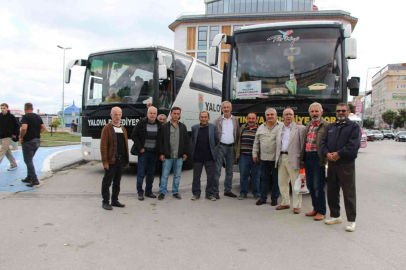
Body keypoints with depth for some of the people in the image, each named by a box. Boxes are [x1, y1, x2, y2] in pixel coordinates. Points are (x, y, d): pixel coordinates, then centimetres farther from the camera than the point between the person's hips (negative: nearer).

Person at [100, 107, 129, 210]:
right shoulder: (107, 128, -5)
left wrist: (127, 160, 12)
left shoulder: (123, 129, 15)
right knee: (107, 182, 1)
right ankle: (105, 202, 10)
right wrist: (105, 161, -16)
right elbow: (103, 146, -10)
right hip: (111, 160, -6)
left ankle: (115, 200, 24)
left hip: (121, 160, 6)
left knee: (117, 182, 14)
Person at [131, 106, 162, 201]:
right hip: (143, 151, -3)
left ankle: (148, 191, 20)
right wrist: (140, 148, -7)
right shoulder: (141, 123, -4)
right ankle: (140, 192, 6)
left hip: (153, 153, 3)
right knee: (141, 173, -2)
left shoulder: (159, 125, 3)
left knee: (151, 173, 9)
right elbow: (134, 136, -3)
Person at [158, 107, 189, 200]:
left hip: (179, 156, 3)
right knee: (165, 175, 2)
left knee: (177, 175, 11)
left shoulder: (183, 127, 9)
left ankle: (175, 192, 22)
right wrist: (161, 153, -6)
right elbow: (160, 141, -1)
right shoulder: (164, 127, 0)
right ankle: (162, 192, 13)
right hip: (167, 156, -3)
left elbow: (186, 140, 10)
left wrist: (185, 153, 4)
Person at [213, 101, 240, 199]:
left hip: (231, 147, 4)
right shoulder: (218, 120, 1)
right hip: (220, 147, -3)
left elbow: (237, 134, 10)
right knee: (217, 170, -4)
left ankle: (227, 190, 21)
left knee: (229, 171, 11)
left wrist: (236, 147, 2)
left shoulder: (235, 120, 9)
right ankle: (215, 191, 1)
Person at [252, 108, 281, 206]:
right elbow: (256, 142, 15)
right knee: (264, 178, 10)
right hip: (263, 158, 4)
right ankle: (263, 198, 19)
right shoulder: (261, 128, 12)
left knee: (275, 179, 6)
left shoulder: (281, 127, -2)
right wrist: (255, 154, 10)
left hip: (276, 158, -3)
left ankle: (274, 198, 18)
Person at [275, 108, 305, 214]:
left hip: (293, 159, -6)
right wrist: (278, 158, 9)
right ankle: (285, 203, 25)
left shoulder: (299, 128, -2)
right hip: (282, 158, 6)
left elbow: (303, 144, -6)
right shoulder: (280, 129, 15)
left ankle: (297, 206, 8)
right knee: (282, 183, 12)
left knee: (296, 183, -1)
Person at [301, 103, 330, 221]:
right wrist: (303, 157, 13)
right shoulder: (308, 125, 16)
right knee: (310, 185, 14)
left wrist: (325, 157, -18)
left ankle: (321, 212, 13)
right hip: (307, 157, 7)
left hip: (317, 157, -7)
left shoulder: (326, 125, -7)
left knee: (318, 186, 0)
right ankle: (316, 208, 28)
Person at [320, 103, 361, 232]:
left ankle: (351, 220, 8)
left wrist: (338, 154, -17)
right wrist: (327, 153, -9)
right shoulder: (331, 127, 17)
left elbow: (354, 144, -15)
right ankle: (335, 216, 26)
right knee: (331, 191, 12)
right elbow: (323, 142, 9)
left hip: (346, 164, -6)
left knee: (349, 193, -2)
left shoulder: (354, 126, -2)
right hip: (332, 164, 6)